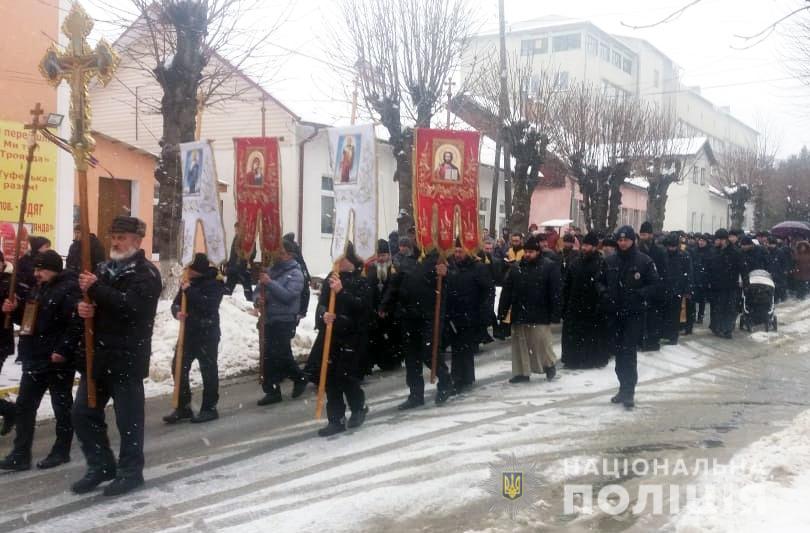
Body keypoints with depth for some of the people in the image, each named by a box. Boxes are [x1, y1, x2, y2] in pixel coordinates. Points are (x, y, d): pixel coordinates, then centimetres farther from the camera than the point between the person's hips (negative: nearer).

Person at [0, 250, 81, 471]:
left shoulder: (69, 289, -14)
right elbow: (30, 319, 26)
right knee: (24, 406, 9)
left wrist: (62, 351, -26)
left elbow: (76, 325, -23)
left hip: (58, 361, -9)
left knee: (62, 407, 5)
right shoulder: (38, 289, 15)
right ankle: (20, 455, 15)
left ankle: (61, 452, 17)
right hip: (35, 360, 9)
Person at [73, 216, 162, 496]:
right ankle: (101, 465, 26)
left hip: (127, 357, -8)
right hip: (97, 354, 8)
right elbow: (91, 300, 18)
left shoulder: (146, 273, -7)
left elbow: (131, 305, -24)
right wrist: (83, 307, -6)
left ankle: (130, 472, 15)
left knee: (128, 417, 1)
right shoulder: (104, 269, 16)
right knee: (83, 413, 11)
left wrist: (95, 289, -24)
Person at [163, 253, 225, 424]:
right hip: (188, 332, 7)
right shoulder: (189, 282, 9)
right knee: (178, 368, 6)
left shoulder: (214, 283, -11)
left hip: (207, 333, -7)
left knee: (208, 370, 0)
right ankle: (183, 407, 18)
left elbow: (208, 305, -25)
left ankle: (209, 408, 11)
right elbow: (176, 303, 10)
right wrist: (177, 312, -12)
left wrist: (189, 291, -23)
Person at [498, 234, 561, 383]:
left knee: (542, 342, 0)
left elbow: (555, 292, -10)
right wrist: (502, 312, 0)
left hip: (540, 315, -4)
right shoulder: (516, 268, 8)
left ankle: (550, 364, 26)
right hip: (519, 314, 5)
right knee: (520, 344, 7)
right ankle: (521, 372, 17)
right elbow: (507, 291, 6)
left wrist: (555, 314, -15)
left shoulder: (550, 266, -6)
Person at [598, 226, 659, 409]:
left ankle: (628, 392, -6)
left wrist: (639, 295, -17)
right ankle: (625, 388, 24)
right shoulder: (610, 261, 8)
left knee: (628, 352, -10)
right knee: (618, 351, 11)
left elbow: (654, 283, -3)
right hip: (614, 313, 5)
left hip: (634, 313, -5)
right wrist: (604, 293, -2)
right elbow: (602, 281, 17)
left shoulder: (644, 261, -6)